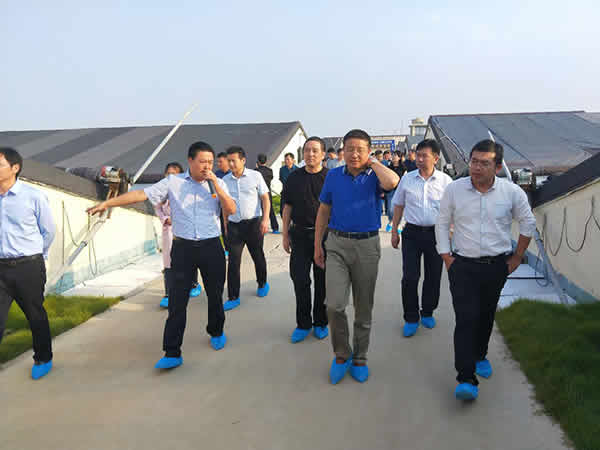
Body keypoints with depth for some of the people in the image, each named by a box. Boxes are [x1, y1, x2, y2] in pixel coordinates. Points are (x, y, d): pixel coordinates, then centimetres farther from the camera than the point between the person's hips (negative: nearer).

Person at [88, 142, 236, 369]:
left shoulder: (218, 184, 3)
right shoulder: (173, 182, 0)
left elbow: (231, 210, -6)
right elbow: (141, 194, -4)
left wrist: (216, 186, -15)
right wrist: (107, 203, -9)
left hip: (211, 247, 1)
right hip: (183, 248, -1)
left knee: (215, 295, 13)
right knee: (177, 301, -2)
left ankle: (216, 332, 39)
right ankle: (172, 353, 3)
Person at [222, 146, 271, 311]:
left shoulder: (255, 176, -2)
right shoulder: (225, 180, 6)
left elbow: (265, 199, 0)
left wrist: (265, 219, -11)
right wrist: (225, 225, 10)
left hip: (253, 223, -1)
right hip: (234, 225, 2)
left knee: (258, 256, 13)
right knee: (233, 261, -2)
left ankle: (262, 284, 38)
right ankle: (233, 298, 3)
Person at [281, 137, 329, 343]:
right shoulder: (294, 177, 5)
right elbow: (287, 207, 9)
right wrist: (285, 235, 6)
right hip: (300, 234, 2)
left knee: (322, 281, 7)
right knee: (300, 280, 3)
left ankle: (320, 322, 23)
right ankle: (303, 324, 18)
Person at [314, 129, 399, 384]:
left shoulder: (375, 176, -3)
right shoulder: (333, 176, 4)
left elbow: (392, 182, -28)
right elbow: (323, 211, 10)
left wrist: (372, 162, -11)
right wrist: (317, 245, 7)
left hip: (367, 246, 0)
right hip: (337, 244, 1)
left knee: (364, 308, 10)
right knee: (334, 305, -12)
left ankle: (360, 359, 29)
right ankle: (341, 354, 12)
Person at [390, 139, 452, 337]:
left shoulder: (445, 181, -1)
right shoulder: (407, 179, 2)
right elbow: (398, 206, 10)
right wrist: (394, 231, 9)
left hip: (436, 233, 0)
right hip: (412, 232, 0)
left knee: (433, 276, 10)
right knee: (410, 277, -3)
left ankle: (427, 313, 29)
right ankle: (411, 318, 11)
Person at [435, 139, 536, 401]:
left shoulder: (512, 192, -4)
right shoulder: (454, 189, -5)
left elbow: (528, 224, 10)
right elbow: (442, 223, 5)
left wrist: (517, 257, 9)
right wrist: (446, 256, 0)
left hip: (497, 267, 2)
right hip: (463, 265, -2)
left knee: (486, 315, 16)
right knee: (466, 318, -10)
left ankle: (480, 355, 41)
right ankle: (466, 378, -9)